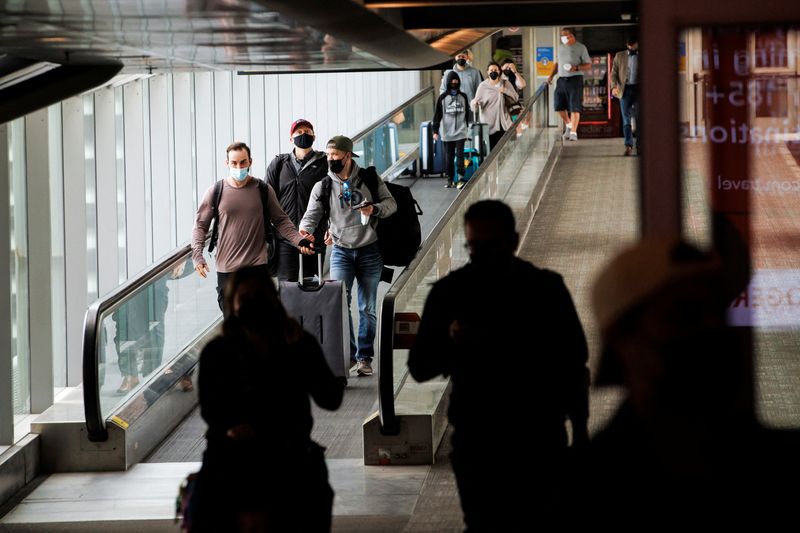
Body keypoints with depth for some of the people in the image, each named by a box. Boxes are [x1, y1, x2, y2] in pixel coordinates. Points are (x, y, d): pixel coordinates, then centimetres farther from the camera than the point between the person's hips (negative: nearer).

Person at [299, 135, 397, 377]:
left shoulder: (369, 178, -1)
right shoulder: (323, 187, 0)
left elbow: (391, 203, 2)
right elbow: (313, 214, -9)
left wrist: (375, 209, -19)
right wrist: (305, 229, -30)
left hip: (370, 251, 0)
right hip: (341, 251, 0)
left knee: (368, 308, 7)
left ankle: (364, 357, 17)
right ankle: (347, 354, -5)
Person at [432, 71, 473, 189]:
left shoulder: (463, 96, 9)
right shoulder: (443, 98, 3)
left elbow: (467, 113, 15)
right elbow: (437, 114, 3)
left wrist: (467, 127, 15)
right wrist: (435, 131, -2)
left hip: (460, 131, 0)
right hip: (447, 133, 0)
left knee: (459, 154, -11)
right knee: (449, 157, 4)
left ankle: (460, 176, -12)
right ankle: (450, 178, 10)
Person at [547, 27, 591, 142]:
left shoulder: (581, 48, -1)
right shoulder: (561, 47, 16)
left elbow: (588, 65, -2)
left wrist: (576, 68, -18)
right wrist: (551, 75, 12)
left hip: (575, 79, -6)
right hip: (561, 80, 6)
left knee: (574, 107, -8)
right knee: (558, 106, 3)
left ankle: (573, 132, -6)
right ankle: (568, 124, 27)